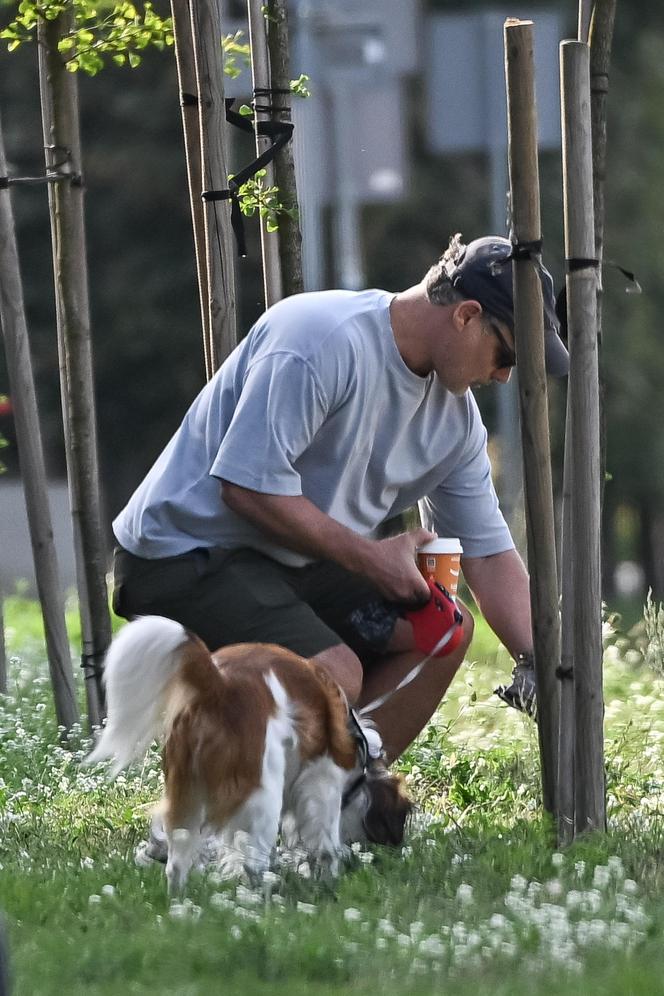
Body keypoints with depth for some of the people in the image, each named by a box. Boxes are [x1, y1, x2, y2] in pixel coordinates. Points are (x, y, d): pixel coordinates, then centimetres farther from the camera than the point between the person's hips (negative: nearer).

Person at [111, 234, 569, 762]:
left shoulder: (456, 416, 5)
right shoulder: (326, 342, -24)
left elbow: (489, 552, 11)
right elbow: (248, 485, -26)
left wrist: (534, 660, -4)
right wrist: (368, 556, -19)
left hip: (293, 561, 9)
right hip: (184, 553, -9)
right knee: (334, 677, -28)